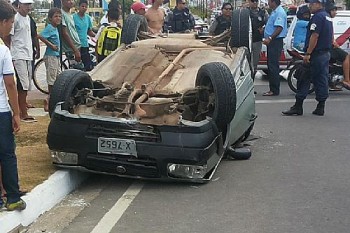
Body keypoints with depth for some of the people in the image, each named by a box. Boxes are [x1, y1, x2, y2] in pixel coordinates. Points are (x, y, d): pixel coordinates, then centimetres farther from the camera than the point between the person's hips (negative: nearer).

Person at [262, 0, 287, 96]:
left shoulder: (279, 12, -14)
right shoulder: (274, 11, 17)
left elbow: (279, 28, -24)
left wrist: (270, 38, -29)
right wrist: (268, 38, 18)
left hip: (276, 41, -11)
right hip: (272, 41, 11)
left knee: (273, 66, -10)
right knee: (271, 66, 12)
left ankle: (274, 90, -7)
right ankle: (272, 88, 18)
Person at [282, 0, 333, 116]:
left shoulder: (317, 17, -14)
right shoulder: (327, 17, 17)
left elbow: (315, 36, -22)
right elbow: (331, 37, 23)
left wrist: (308, 53, -22)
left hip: (316, 54, -9)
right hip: (326, 53, 9)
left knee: (304, 80, -4)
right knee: (322, 81, 9)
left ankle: (298, 107, -2)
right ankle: (320, 108, 11)